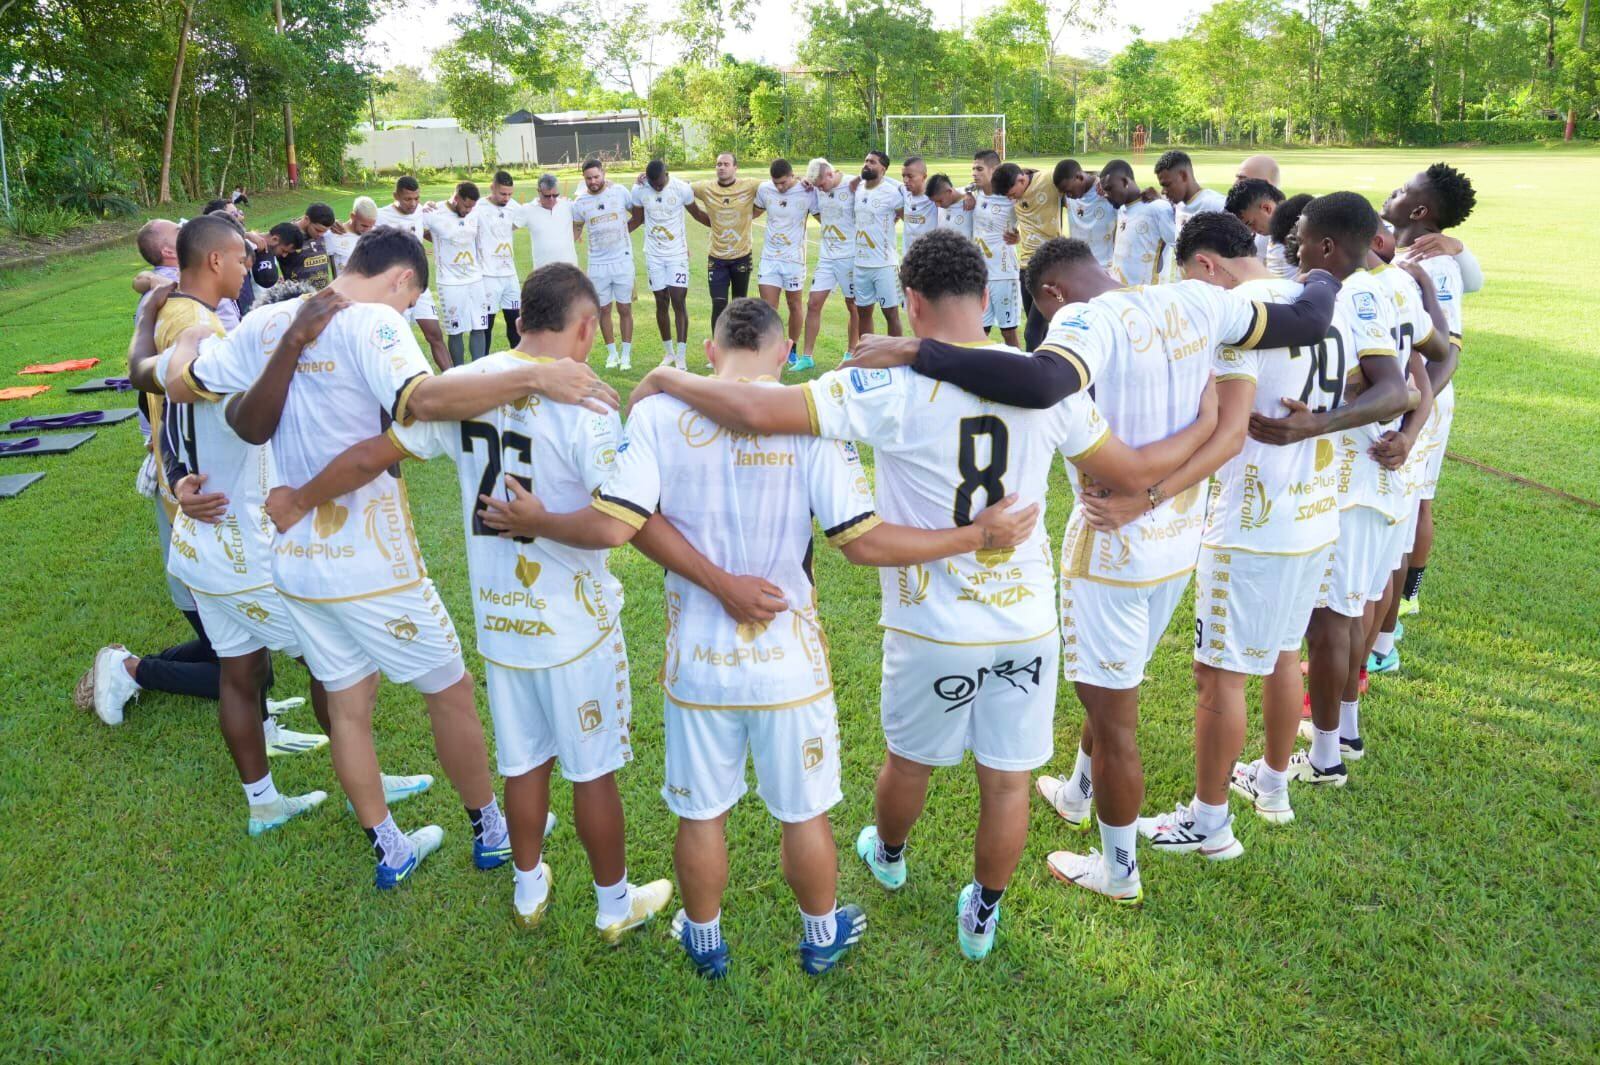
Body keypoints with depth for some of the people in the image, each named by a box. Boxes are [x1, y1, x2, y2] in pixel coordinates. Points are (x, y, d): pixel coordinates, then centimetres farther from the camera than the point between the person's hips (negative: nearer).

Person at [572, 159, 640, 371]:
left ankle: (626, 355, 14)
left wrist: (623, 231, 1)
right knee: (603, 309, 8)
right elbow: (576, 230, 12)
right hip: (598, 263, 2)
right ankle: (612, 353, 22)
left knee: (625, 309, 4)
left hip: (623, 260, -1)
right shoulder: (580, 202, 0)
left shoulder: (620, 192, -5)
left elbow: (639, 216, 7)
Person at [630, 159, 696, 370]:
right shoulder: (638, 190, -5)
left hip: (677, 254, -2)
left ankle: (681, 355, -5)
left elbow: (697, 213, 6)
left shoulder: (682, 188, -12)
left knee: (679, 301, -8)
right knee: (662, 303, 7)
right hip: (654, 255, 2)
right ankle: (668, 352, 20)